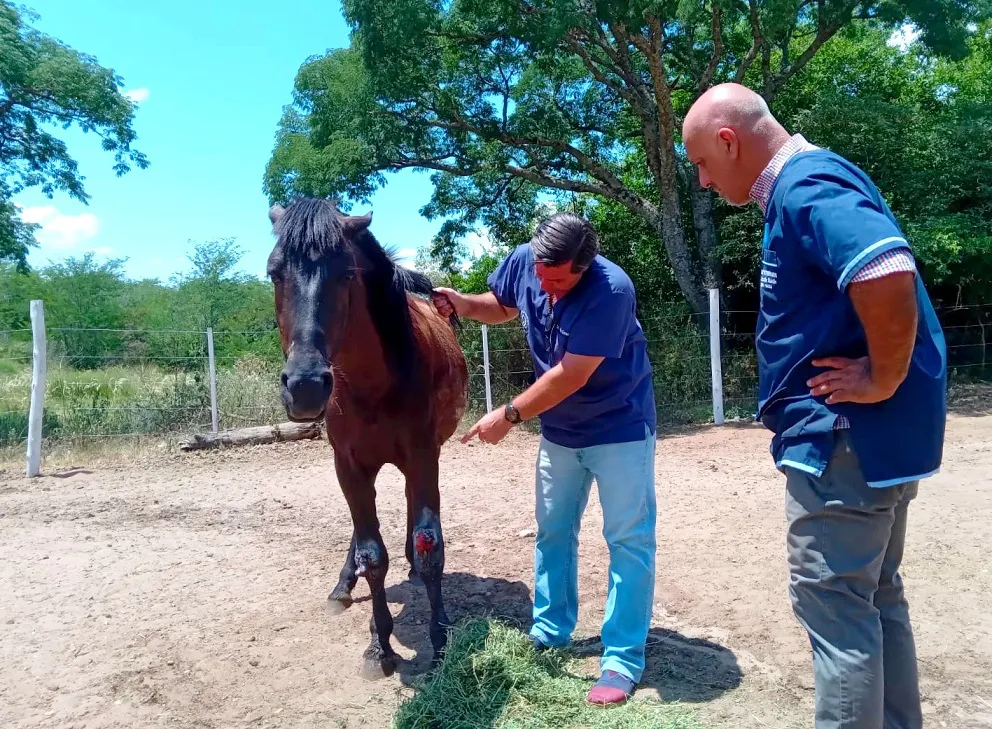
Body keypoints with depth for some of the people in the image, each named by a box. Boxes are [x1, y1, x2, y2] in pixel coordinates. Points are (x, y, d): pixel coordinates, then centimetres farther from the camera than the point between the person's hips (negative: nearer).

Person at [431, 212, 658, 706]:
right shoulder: (523, 262, -12)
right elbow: (501, 306, 10)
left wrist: (510, 415, -24)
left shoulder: (610, 291, -31)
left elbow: (570, 376, -31)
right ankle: (548, 633, 32)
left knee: (628, 540, -1)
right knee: (552, 532, 15)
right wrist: (462, 304, -10)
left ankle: (623, 660, 11)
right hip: (559, 431, 7)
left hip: (619, 429, -6)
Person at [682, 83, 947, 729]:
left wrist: (882, 381, -21)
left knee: (834, 602, 0)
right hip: (876, 436, 11)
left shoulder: (806, 187, -16)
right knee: (874, 596, 19)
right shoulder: (808, 183, 16)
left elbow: (889, 275, -34)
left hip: (846, 435, -11)